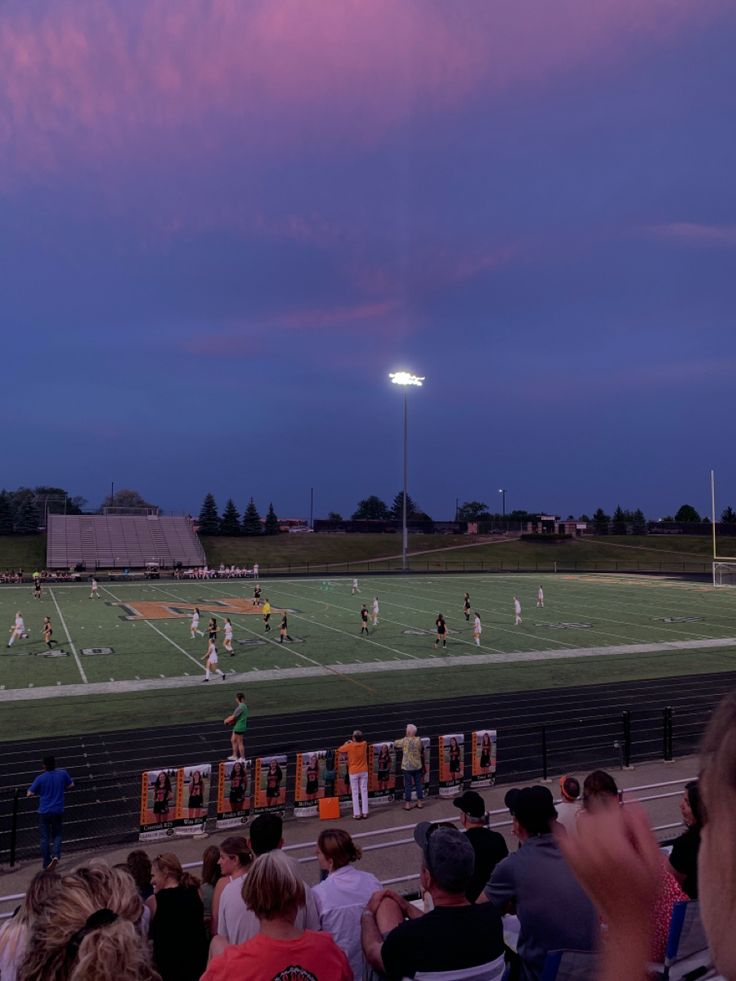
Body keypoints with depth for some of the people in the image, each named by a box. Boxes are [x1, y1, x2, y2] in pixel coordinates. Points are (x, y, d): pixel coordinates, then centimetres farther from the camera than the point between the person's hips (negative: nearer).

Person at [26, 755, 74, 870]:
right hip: (58, 811, 2)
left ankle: (46, 863, 12)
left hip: (44, 812, -2)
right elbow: (71, 785, 10)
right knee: (57, 835, 16)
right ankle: (56, 855, -7)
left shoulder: (40, 778, -11)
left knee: (45, 838, 9)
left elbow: (29, 794, -9)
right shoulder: (63, 774, -4)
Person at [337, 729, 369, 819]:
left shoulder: (350, 746, -16)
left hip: (353, 772, -3)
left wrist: (346, 744, 13)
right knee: (364, 792, 9)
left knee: (355, 793, 3)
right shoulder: (364, 744, -6)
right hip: (364, 771, 3)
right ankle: (365, 812, 11)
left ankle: (357, 814, 4)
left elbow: (339, 749, -1)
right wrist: (352, 743, 17)